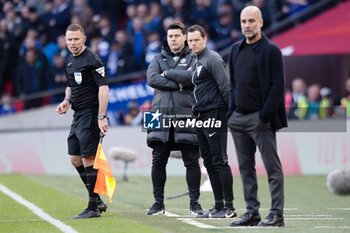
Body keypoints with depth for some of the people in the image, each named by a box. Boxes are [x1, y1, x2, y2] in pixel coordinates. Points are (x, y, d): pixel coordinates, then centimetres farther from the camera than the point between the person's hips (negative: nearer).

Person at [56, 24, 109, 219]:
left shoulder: (92, 60, -13)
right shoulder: (71, 61, 15)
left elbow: (103, 88, -19)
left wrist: (101, 117, -24)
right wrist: (67, 101, 9)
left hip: (90, 114, -10)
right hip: (78, 115, 10)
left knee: (88, 160, -9)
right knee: (76, 159, 12)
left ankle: (93, 208, -4)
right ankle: (98, 201, 22)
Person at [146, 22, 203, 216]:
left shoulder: (193, 58, 8)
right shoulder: (158, 59, 15)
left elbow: (192, 76, -13)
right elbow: (151, 79, -3)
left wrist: (168, 73, -5)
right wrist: (178, 84, -10)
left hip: (186, 116, -2)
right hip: (161, 115, 2)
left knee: (192, 161, -3)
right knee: (158, 161, 1)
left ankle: (194, 202, 4)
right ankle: (158, 203, 9)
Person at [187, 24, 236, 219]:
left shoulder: (212, 59, -10)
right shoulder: (197, 62, 19)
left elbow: (225, 86, -14)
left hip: (215, 115, -10)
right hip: (201, 117, 10)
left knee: (219, 162, -10)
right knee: (209, 163, 11)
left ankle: (229, 207, -9)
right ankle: (218, 206, 15)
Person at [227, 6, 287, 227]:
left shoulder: (271, 50, -7)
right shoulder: (236, 49, 13)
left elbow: (278, 86, -11)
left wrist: (265, 115, -15)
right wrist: (232, 111, 8)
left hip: (260, 118, -7)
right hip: (238, 118, 7)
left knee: (272, 167, -3)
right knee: (246, 168, 10)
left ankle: (277, 214, -3)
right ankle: (252, 213, 15)